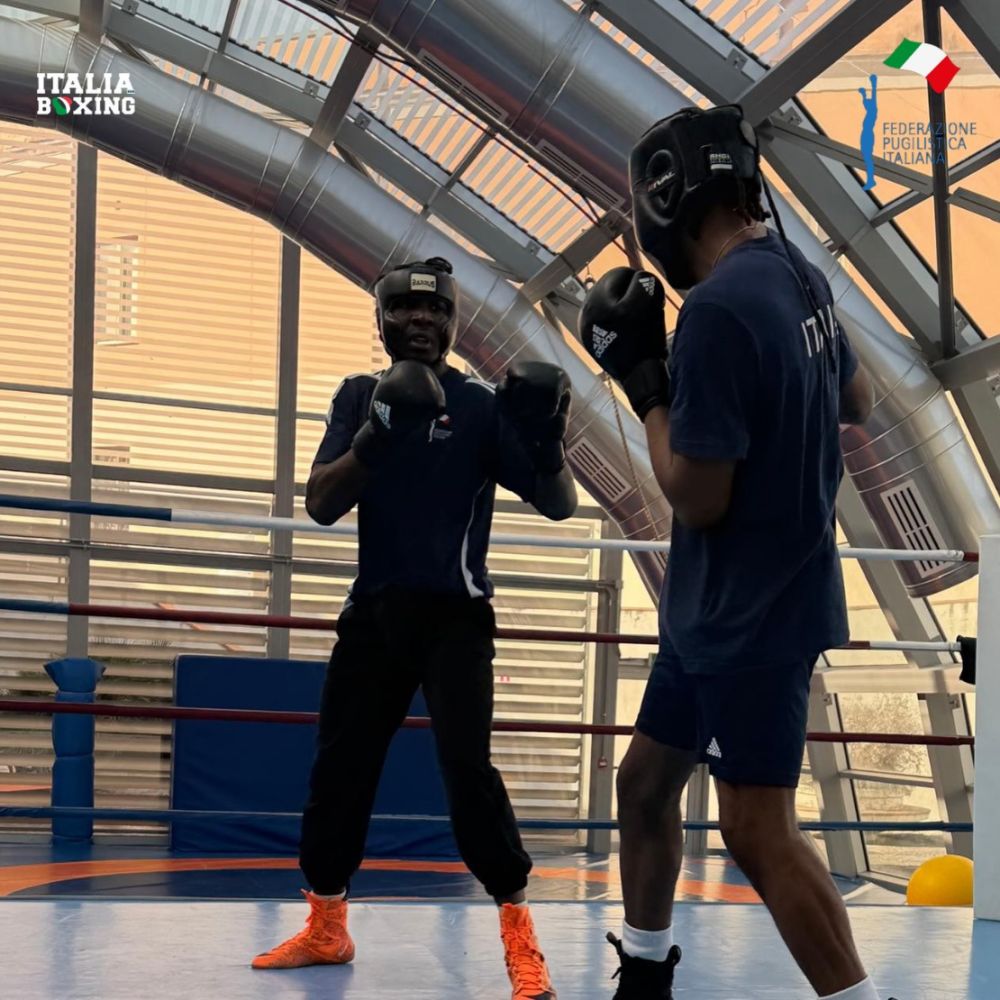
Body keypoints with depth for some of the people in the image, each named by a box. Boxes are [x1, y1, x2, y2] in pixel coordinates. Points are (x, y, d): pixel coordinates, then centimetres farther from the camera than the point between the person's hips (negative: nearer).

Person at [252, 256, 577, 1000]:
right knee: (339, 765, 9)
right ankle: (326, 928, 26)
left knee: (467, 764, -17)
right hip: (375, 610, 4)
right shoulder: (359, 397, 6)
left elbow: (560, 507, -7)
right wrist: (372, 441, -21)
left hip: (454, 613, -4)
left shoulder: (482, 406, -4)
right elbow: (320, 506, -4)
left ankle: (520, 937, -6)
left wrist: (549, 447, -28)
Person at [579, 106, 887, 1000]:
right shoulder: (799, 277, 5)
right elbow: (858, 402, 22)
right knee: (646, 779, 19)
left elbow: (700, 499, -21)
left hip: (753, 613, -10)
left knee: (759, 829, -10)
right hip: (721, 607, 10)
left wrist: (642, 377, -12)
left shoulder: (719, 306, -24)